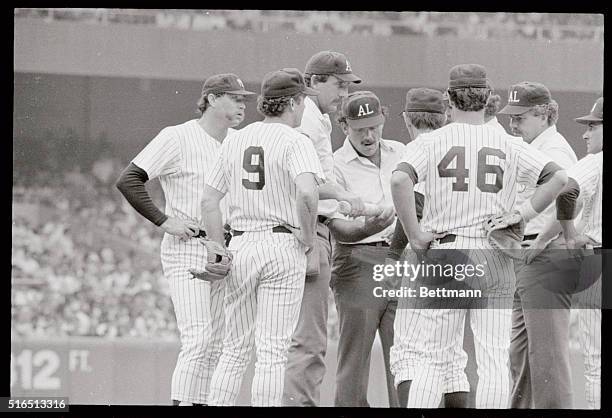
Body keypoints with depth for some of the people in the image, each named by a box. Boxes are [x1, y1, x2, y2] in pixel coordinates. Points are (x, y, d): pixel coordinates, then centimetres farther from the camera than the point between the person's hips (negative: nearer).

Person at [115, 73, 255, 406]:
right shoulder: (177, 138, -9)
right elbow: (128, 181, -12)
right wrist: (164, 221, -15)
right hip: (186, 250, -7)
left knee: (216, 345, 6)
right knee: (197, 339, -18)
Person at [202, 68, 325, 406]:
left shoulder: (235, 140, 11)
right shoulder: (294, 141, -7)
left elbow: (209, 200, 10)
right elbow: (307, 192, -25)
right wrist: (307, 237, -10)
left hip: (240, 247, 5)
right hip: (283, 245, -5)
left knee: (235, 349, 11)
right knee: (272, 351, -3)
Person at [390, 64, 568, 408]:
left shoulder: (431, 142, 0)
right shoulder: (510, 146, 5)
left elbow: (400, 180, -17)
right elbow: (559, 177, -5)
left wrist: (414, 234, -10)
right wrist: (525, 213, 0)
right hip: (495, 260, 1)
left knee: (432, 359, 3)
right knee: (494, 360, 3)